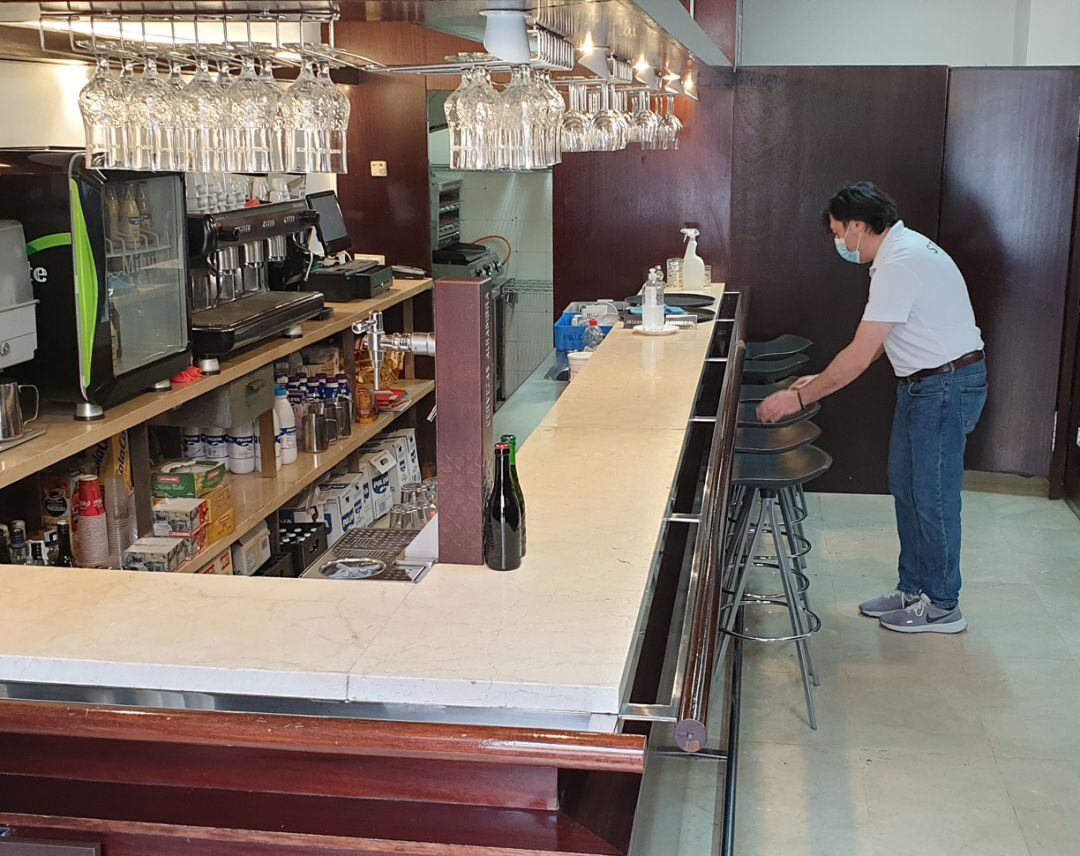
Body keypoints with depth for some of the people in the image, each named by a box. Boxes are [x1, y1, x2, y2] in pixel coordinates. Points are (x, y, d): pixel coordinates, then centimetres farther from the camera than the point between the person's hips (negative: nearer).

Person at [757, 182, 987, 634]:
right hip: (924, 385, 10)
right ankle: (912, 589, 28)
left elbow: (859, 358, -25)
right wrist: (822, 381, 12)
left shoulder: (899, 265, -24)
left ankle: (942, 606, 14)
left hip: (946, 387, -10)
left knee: (933, 497, 0)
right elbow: (878, 343, 16)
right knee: (905, 488, 16)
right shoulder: (903, 249, 11)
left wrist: (799, 398, -17)